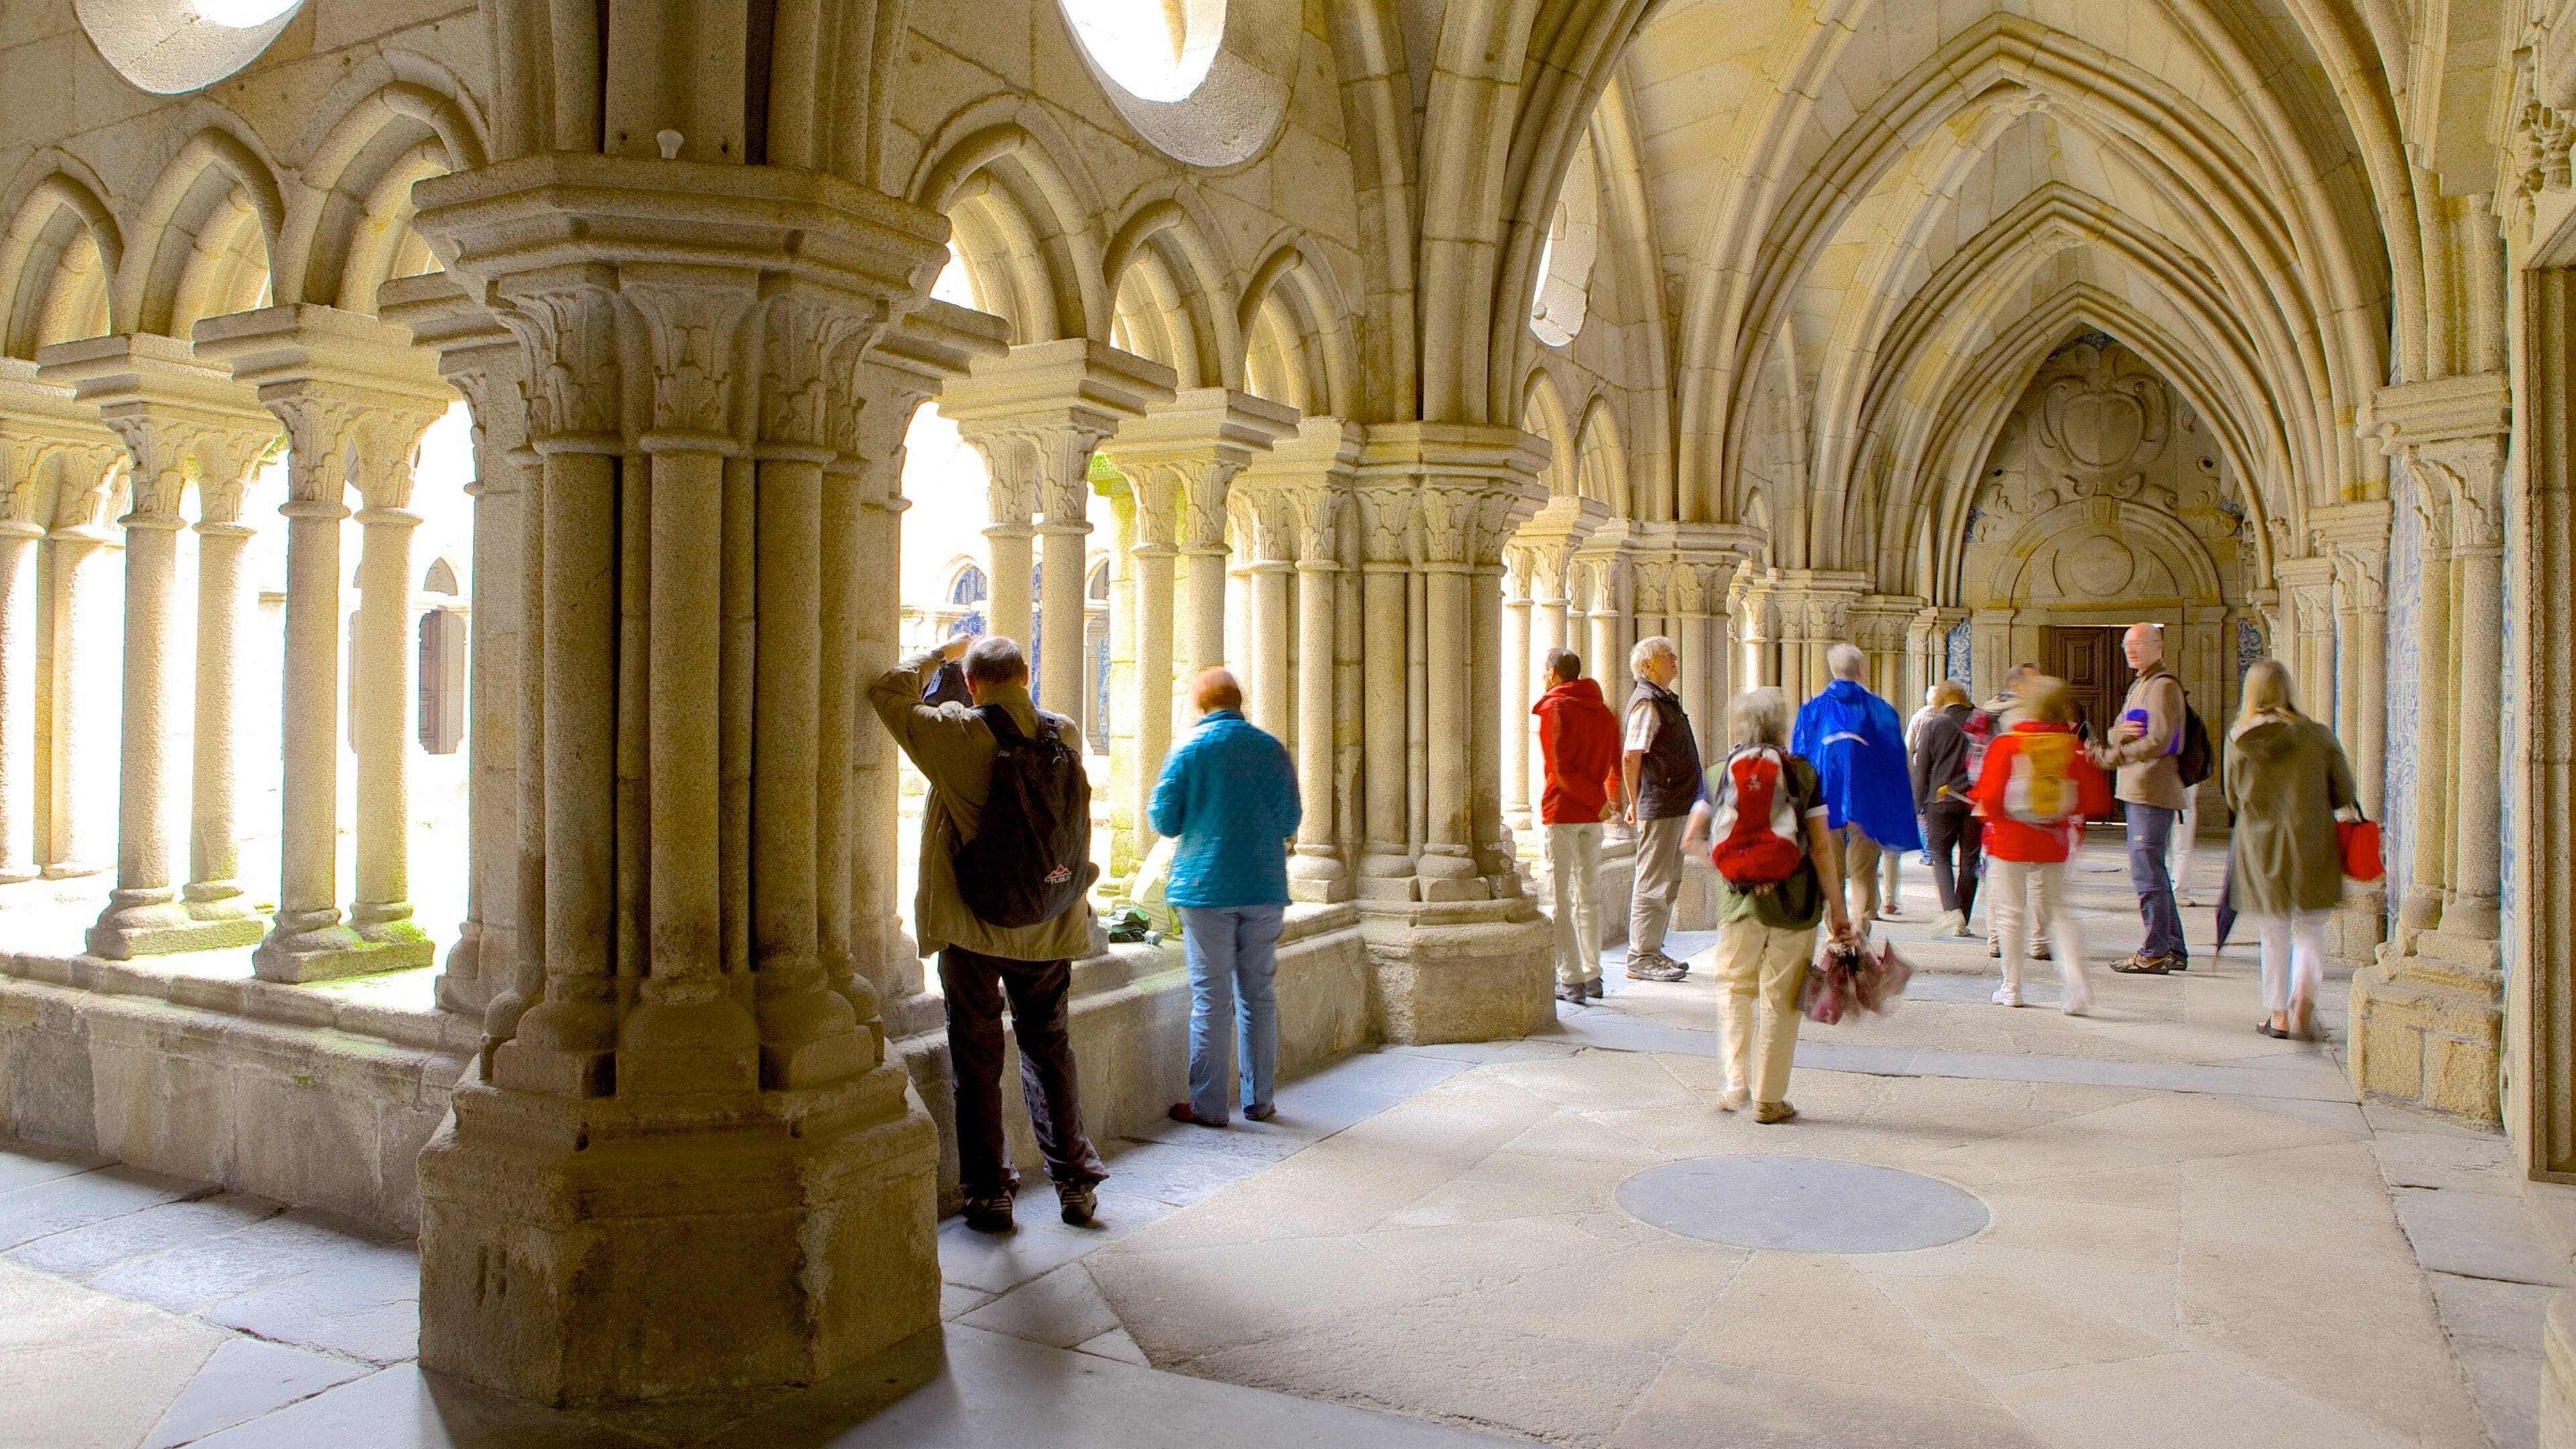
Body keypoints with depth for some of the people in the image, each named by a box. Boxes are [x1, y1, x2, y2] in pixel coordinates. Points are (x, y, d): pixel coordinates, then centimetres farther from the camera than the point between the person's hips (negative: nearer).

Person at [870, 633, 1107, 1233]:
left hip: (970, 925, -3)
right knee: (1050, 1050, 17)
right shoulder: (1066, 736, -2)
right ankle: (1075, 1182, 21)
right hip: (1049, 927, 4)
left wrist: (940, 655, 6)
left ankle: (990, 1191, 14)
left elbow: (887, 691, -6)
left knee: (977, 1059, 9)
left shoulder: (956, 733, -14)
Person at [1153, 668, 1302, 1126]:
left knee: (1211, 997, 2)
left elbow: (1165, 821, -3)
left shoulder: (1189, 748, -5)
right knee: (1259, 994, 11)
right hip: (1265, 889, 3)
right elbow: (1289, 821, 5)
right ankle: (1259, 1101, 17)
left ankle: (1208, 1105, 7)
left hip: (1205, 887, -2)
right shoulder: (1272, 749, 2)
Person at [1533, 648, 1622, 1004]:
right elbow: (1616, 762, 12)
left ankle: (1571, 979, -4)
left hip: (1561, 811, -6)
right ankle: (1592, 976, 15)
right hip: (1593, 815, 6)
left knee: (1562, 898, -3)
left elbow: (1560, 769, -16)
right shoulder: (1605, 710, 11)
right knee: (1590, 895, 13)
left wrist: (1597, 801, -10)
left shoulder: (1553, 709, -9)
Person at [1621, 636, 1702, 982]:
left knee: (1669, 880, 15)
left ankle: (1652, 951, 24)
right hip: (1658, 807, -10)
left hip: (1675, 806, 10)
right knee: (1653, 882, -6)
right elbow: (1631, 757, -19)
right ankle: (1641, 958, 0)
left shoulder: (1665, 700, 18)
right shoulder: (1647, 703, -14)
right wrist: (1636, 804, -13)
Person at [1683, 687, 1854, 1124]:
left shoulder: (1720, 773, 1)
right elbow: (1822, 849, -6)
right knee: (1780, 998, 7)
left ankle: (1737, 1078, 3)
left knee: (1734, 986, 18)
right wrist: (1837, 910, 0)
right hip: (1794, 904, -1)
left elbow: (1690, 839, 2)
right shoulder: (1803, 773, -3)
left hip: (1739, 901, 1)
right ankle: (1769, 1099, 13)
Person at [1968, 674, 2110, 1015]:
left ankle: (2012, 987, 13)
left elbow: (1990, 797, -16)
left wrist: (1977, 798, 6)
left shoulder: (2006, 744, -13)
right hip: (2054, 842, 3)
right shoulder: (2074, 747, -3)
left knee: (2011, 911, 7)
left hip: (2010, 841, -3)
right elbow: (2097, 800, -2)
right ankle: (2077, 981, -4)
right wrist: (2067, 810, 16)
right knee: (2058, 910, 13)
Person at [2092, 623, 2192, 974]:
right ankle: (2174, 950, 22)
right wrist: (2121, 732, -9)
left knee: (2147, 873, -8)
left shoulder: (2163, 686, -10)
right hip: (2139, 792, 10)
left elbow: (2158, 741, -21)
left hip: (2153, 793, -10)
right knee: (2153, 874, 15)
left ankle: (2154, 954, -4)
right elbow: (2116, 736, 14)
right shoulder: (2139, 686, 22)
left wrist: (2110, 757, -22)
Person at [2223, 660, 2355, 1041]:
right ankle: (2304, 995, -10)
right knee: (2310, 929, 12)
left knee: (2273, 935, 13)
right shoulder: (2316, 735, -7)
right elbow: (2344, 792, 0)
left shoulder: (2238, 739, -5)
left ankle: (2278, 1015, 16)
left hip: (2259, 847, 1)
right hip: (2311, 846, -1)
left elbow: (2233, 798, 4)